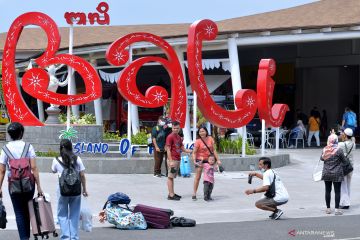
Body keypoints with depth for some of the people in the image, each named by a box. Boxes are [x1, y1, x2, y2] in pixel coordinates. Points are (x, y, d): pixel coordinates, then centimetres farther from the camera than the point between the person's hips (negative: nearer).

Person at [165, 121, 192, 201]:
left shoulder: (179, 137, 15)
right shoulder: (170, 137, -10)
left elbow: (182, 148, 19)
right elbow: (168, 150, -14)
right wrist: (171, 161, -21)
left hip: (178, 159, 8)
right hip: (173, 160, -8)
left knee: (172, 177, 13)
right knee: (170, 177, -5)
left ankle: (172, 193, 18)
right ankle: (171, 195, -6)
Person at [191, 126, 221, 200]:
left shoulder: (210, 139, -2)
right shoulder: (198, 141, -12)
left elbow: (214, 150, 2)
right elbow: (194, 152, -13)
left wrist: (218, 160, -2)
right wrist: (194, 161, -28)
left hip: (208, 160, 4)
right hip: (200, 160, -4)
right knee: (197, 177, -5)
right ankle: (194, 193, 0)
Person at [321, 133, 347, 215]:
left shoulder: (325, 150, -2)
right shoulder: (339, 150, -15)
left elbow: (321, 158, 14)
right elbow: (344, 161, -6)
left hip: (326, 173, 4)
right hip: (337, 174, -4)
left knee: (327, 191, 11)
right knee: (337, 191, 2)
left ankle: (328, 208, 16)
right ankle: (337, 209, 1)